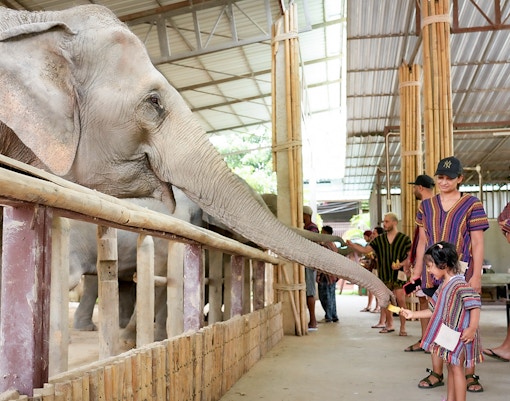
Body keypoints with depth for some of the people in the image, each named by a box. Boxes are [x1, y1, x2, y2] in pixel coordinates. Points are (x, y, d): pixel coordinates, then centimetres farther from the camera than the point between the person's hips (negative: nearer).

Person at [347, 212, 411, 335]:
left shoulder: (404, 239, 0)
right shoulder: (379, 240, 9)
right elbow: (365, 249, 1)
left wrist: (401, 264, -15)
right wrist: (352, 245, -13)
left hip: (399, 274, -4)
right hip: (384, 275, 4)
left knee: (400, 299, -9)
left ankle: (402, 327, 0)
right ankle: (389, 325, 26)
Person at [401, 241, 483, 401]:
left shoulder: (460, 283, -20)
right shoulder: (443, 286, 9)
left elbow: (475, 304, -25)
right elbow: (435, 310, 14)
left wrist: (472, 329, -27)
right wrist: (413, 314, 13)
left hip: (460, 335, -9)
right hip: (448, 334, 9)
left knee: (456, 368, -4)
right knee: (451, 367, 17)